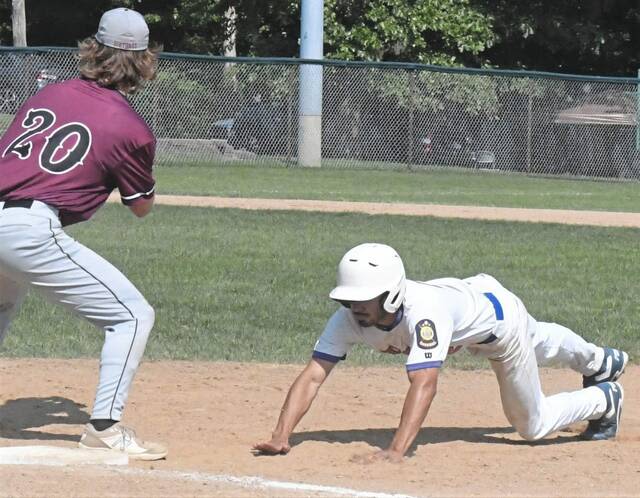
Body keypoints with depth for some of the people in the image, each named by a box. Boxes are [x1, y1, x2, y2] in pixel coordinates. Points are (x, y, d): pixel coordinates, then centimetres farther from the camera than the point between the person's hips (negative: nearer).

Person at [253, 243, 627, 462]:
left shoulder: (422, 311, -50)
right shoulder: (350, 317, -34)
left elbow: (425, 383, -60)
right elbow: (313, 375, -38)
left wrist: (397, 451, -71)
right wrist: (282, 436, -52)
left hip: (497, 309, -6)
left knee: (532, 425, 8)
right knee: (540, 344, 36)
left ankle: (604, 399, 36)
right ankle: (601, 361, 67)